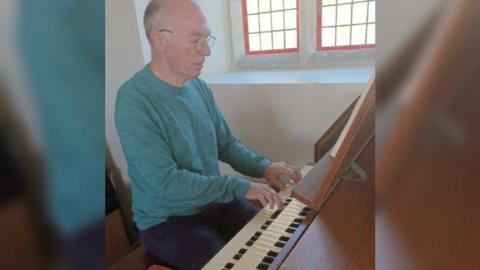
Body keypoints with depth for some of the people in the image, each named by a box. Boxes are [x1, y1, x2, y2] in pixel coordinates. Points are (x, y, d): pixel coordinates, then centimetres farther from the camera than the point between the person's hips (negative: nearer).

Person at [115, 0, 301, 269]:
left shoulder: (199, 87, 0)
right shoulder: (134, 100, -23)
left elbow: (227, 143, 7)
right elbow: (166, 182, -26)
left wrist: (264, 166, -9)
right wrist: (239, 186, -25)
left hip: (215, 201, 6)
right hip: (168, 221, -6)